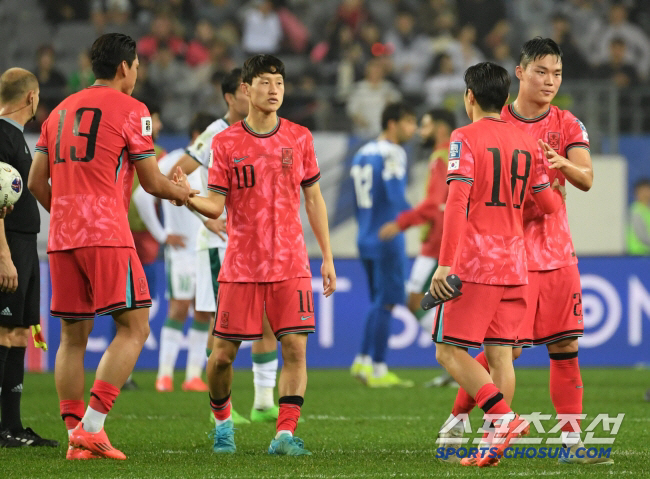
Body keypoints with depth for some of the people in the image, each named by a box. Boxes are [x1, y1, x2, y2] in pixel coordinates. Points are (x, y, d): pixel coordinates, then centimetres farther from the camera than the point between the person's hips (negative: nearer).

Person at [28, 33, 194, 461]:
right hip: (107, 235, -6)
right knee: (134, 327, -3)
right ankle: (93, 426, -15)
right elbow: (152, 182, 0)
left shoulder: (60, 111, 18)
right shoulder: (130, 109, 0)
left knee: (73, 336, 9)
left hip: (62, 239, 6)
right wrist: (180, 193, 21)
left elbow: (37, 182, 17)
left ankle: (75, 434, 4)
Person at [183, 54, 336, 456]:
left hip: (290, 264, 1)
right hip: (240, 266, -1)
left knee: (295, 348, -12)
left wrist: (328, 257, 7)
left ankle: (285, 434, -8)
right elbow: (216, 206, -2)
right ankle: (223, 423, 26)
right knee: (223, 354, 1)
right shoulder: (225, 143, 0)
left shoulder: (299, 138, 5)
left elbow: (314, 199, 10)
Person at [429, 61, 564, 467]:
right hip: (514, 266, 6)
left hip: (474, 266, -6)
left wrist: (445, 263, -18)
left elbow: (457, 202, -16)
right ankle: (495, 448, 2)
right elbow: (549, 204, 14)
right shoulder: (527, 143, 10)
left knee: (450, 350, -1)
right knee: (501, 354, 6)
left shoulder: (466, 138, -7)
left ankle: (504, 418, -18)